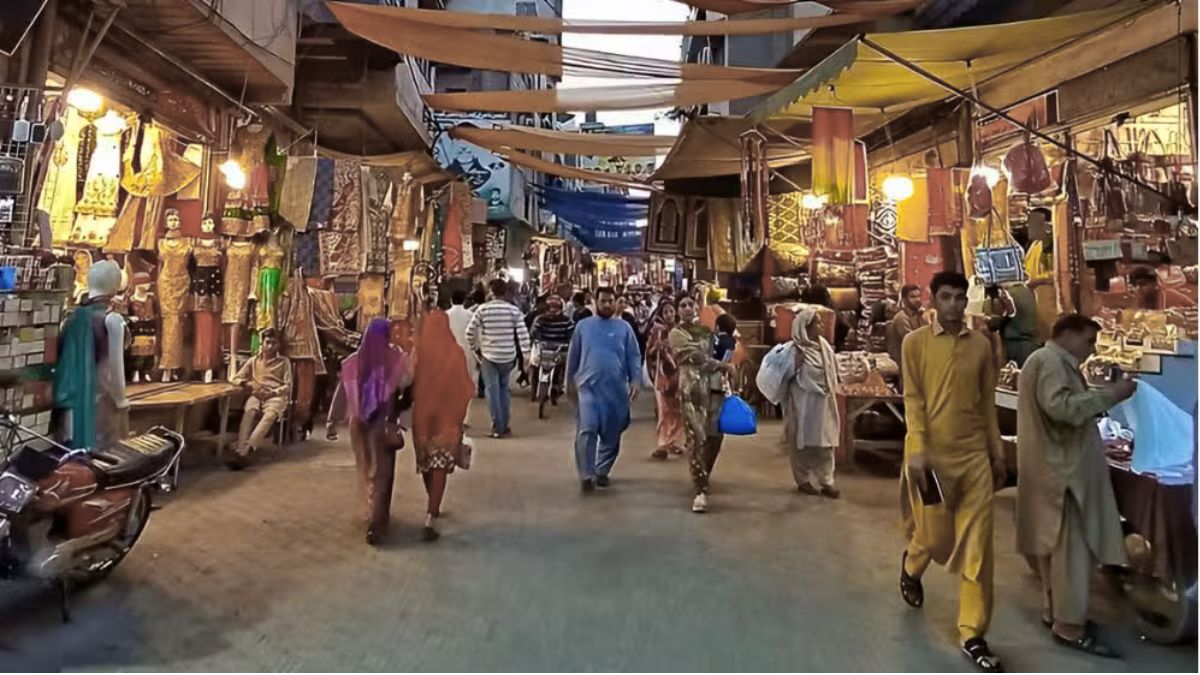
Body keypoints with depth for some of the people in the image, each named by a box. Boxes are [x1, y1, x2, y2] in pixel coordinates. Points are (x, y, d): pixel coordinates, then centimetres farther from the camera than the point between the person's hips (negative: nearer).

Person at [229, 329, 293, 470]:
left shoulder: (284, 361, 9)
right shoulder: (253, 360, 16)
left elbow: (288, 386, 4)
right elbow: (236, 378, 16)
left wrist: (271, 393, -13)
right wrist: (248, 384, -7)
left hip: (276, 397, -2)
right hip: (256, 396, 3)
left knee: (270, 415, -37)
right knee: (249, 412, -35)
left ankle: (244, 453, -52)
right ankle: (241, 451, -49)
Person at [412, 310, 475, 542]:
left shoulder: (416, 352, -8)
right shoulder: (455, 352, -11)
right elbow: (465, 388, -7)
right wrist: (459, 414, 8)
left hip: (421, 417, 2)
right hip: (447, 418, -2)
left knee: (427, 463, 20)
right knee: (440, 467, 2)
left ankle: (433, 508, 38)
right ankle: (430, 518, -7)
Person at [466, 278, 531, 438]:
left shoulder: (483, 309, -5)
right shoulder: (514, 310, -4)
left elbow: (469, 333, -4)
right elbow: (523, 334, -8)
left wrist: (475, 349, 10)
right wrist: (525, 354, 0)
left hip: (488, 355, -1)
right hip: (508, 356, 2)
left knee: (492, 389, 4)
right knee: (504, 388, 16)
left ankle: (498, 427, 0)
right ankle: (504, 426, 19)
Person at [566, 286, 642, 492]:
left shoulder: (624, 328, 5)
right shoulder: (583, 326, 5)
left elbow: (634, 357, 5)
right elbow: (573, 356, 12)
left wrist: (635, 380, -7)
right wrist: (569, 382, 14)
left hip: (616, 389, 1)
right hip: (588, 387, -1)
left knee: (611, 434, 9)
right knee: (586, 431, -13)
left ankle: (602, 471, 27)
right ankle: (586, 474, -5)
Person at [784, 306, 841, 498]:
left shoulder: (824, 345, 7)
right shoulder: (796, 350, -13)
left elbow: (831, 372, 15)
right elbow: (790, 376, -14)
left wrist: (831, 393, 13)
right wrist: (797, 363, -25)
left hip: (822, 402, 6)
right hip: (803, 402, -6)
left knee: (825, 442, 6)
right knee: (803, 442, 4)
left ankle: (826, 481, 12)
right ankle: (804, 480, 16)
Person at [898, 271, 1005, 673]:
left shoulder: (981, 345, 7)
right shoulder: (915, 342, -3)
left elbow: (988, 403, 12)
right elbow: (913, 400, -7)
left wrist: (997, 452, 11)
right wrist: (917, 450, -16)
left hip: (975, 455, 3)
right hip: (932, 454, -3)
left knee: (977, 546, 3)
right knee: (935, 537, 7)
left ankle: (972, 634, 14)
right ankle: (911, 566, 44)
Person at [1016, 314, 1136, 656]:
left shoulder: (1053, 362, 21)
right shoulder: (1050, 361, -13)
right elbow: (1062, 407, -27)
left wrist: (1099, 399, 11)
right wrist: (1110, 394, -21)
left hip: (1060, 467, 11)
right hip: (1061, 471, -11)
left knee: (1056, 545, 16)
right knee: (1072, 548, -6)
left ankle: (1054, 611, 26)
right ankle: (1068, 626, 1)